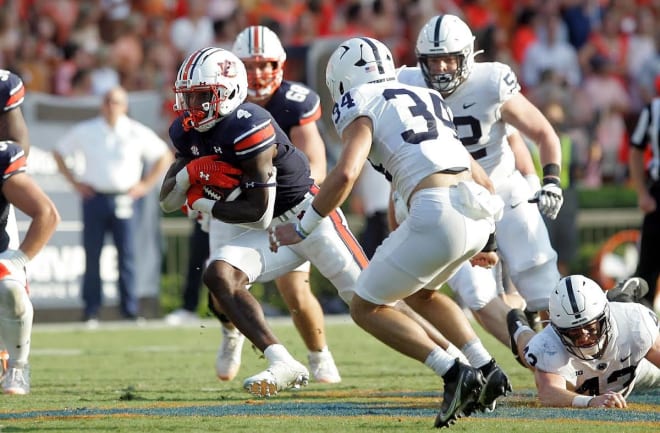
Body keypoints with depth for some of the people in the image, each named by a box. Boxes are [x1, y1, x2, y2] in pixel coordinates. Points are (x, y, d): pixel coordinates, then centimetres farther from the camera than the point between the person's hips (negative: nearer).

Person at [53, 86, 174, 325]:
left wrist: (145, 184, 5)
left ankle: (130, 310, 1)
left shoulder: (138, 133, 4)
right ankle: (91, 311, 2)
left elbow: (164, 157, 13)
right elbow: (59, 152, 16)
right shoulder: (85, 131, 6)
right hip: (94, 198, 0)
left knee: (127, 256, -2)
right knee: (92, 256, -1)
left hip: (124, 200, 0)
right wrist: (75, 182, 8)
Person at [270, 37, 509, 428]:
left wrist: (302, 230, -1)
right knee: (419, 293, 32)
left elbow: (345, 174, -12)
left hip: (438, 212, -8)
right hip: (479, 213, 8)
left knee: (367, 308, 9)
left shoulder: (362, 107, 5)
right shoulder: (427, 98, 27)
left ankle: (455, 374, -7)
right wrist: (484, 238, 45)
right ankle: (488, 372, 17)